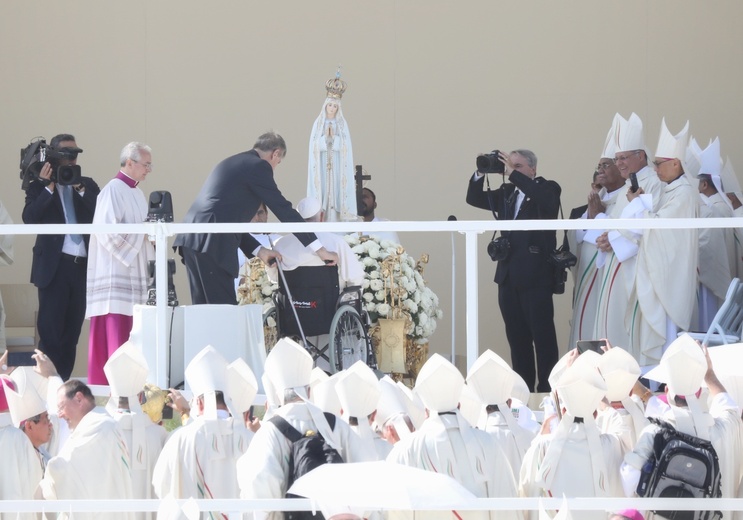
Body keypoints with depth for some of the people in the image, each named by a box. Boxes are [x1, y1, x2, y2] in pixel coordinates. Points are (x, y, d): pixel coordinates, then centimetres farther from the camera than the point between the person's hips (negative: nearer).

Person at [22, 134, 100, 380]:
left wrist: (81, 189, -10)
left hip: (84, 265, 4)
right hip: (54, 266, -4)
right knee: (50, 332, -6)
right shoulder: (40, 186, 3)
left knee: (72, 332, 7)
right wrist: (48, 188, -16)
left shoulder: (88, 185, 12)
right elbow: (29, 218, -12)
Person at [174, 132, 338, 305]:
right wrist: (320, 250, 1)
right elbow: (283, 210, -3)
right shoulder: (258, 166, -1)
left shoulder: (233, 163, 26)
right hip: (212, 244, -9)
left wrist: (258, 251, 23)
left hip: (191, 239, 9)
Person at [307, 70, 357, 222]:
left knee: (337, 190, -4)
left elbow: (345, 145, 0)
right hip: (322, 163, 0)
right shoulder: (318, 123, 5)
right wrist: (325, 137, -13)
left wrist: (333, 137, -12)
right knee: (322, 189, -5)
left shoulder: (342, 124, 6)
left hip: (338, 164, 0)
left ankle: (337, 222, -4)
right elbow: (315, 144, 0)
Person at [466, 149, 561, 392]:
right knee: (516, 336, 10)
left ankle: (547, 388, -1)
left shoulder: (548, 189, -3)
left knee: (542, 335, -3)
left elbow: (545, 199, -25)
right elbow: (474, 199, 14)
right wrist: (481, 173, -2)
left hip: (536, 276, -7)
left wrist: (514, 174, -23)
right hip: (509, 275, 7)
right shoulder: (507, 192, 14)